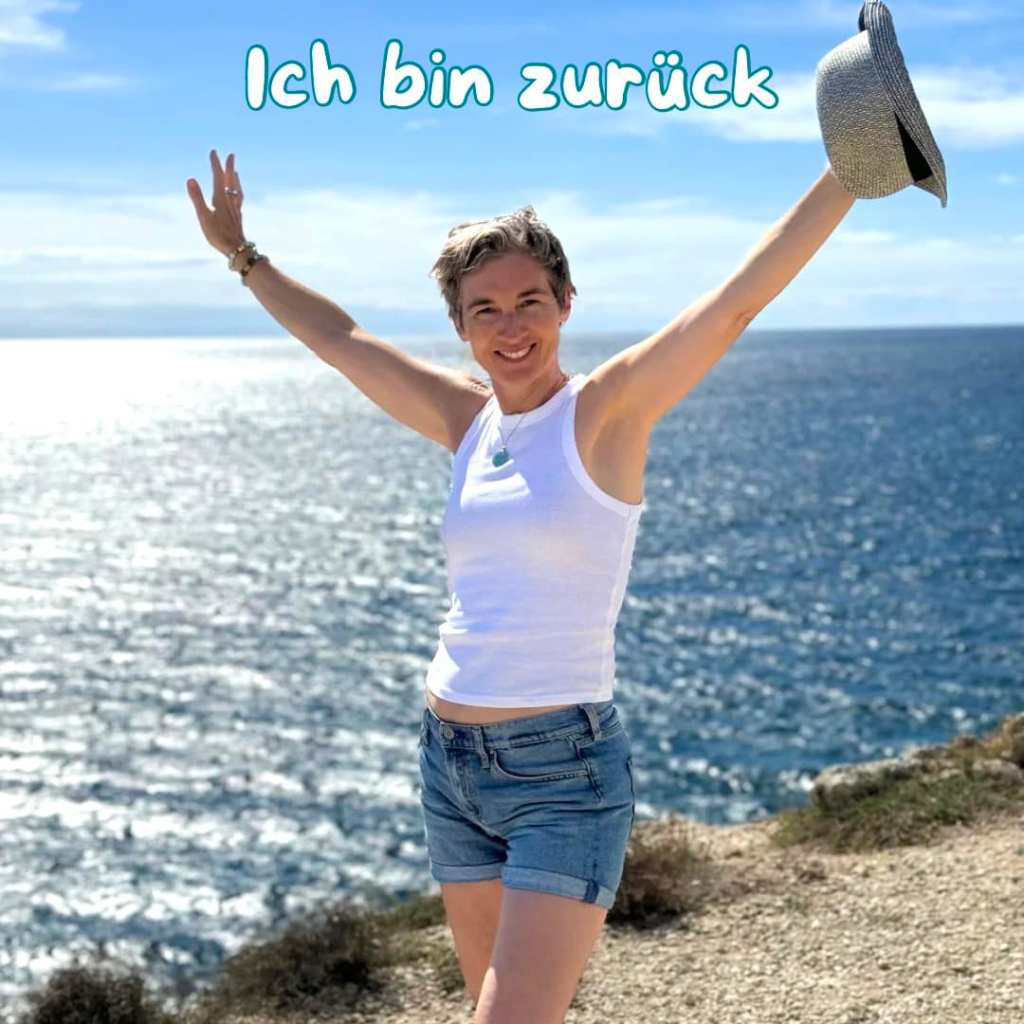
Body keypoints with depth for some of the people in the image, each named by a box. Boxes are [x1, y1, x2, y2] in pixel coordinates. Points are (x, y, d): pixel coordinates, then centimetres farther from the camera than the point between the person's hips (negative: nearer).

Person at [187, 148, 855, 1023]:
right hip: (452, 763, 7)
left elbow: (740, 298, -17)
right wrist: (242, 254, 31)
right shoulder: (469, 419, 8)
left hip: (565, 771, -6)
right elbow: (339, 338, 21)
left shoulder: (608, 409, -7)